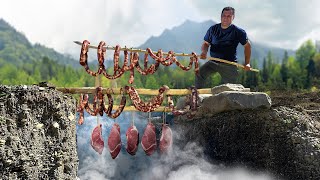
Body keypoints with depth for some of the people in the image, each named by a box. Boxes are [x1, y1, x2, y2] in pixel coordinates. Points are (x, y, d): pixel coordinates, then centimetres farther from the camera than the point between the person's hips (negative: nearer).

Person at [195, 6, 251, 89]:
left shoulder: (238, 32, -2)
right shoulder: (213, 29, 4)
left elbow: (247, 45, 9)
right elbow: (206, 43, 12)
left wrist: (247, 63, 1)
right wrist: (204, 51, -12)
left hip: (229, 64, -2)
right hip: (213, 62, 2)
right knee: (199, 73, -23)